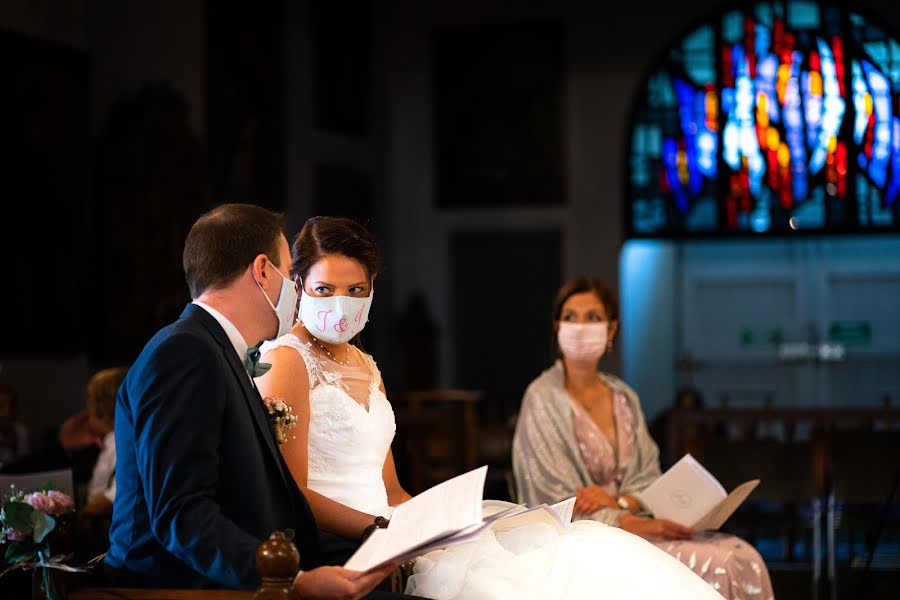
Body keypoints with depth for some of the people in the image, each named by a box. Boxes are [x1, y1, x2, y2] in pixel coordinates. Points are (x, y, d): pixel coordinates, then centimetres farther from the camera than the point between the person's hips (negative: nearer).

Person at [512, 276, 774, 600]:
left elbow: (650, 479, 12)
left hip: (632, 521, 6)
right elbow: (560, 505, -13)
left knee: (743, 557, -17)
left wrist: (618, 501, -13)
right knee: (715, 566, -25)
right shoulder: (543, 400, -7)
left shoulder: (623, 397, 13)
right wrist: (639, 525, -23)